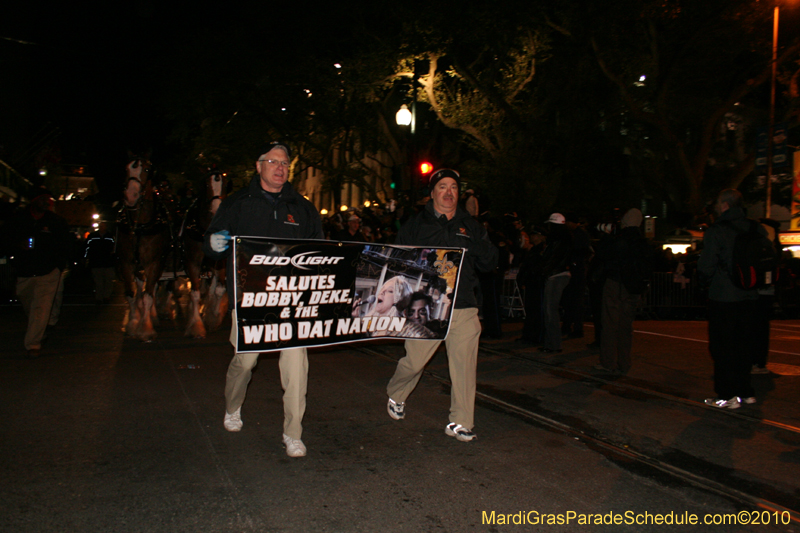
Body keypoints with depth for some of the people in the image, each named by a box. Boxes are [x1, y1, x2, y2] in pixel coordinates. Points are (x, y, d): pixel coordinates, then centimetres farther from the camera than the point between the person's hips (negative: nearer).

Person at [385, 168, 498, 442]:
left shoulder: (471, 226, 13)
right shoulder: (415, 225, 6)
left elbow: (490, 264, 10)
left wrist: (478, 244, -10)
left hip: (464, 308, 2)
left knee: (464, 366, -1)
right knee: (413, 362, 4)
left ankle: (460, 423, 14)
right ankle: (396, 396, 35)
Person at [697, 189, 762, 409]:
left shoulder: (716, 231, -13)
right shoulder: (757, 230, 4)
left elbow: (706, 267, -12)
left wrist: (708, 282, 8)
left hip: (723, 299, -6)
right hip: (750, 298, 6)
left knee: (722, 348, 2)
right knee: (743, 345, 16)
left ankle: (728, 396, 4)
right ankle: (745, 392, 22)